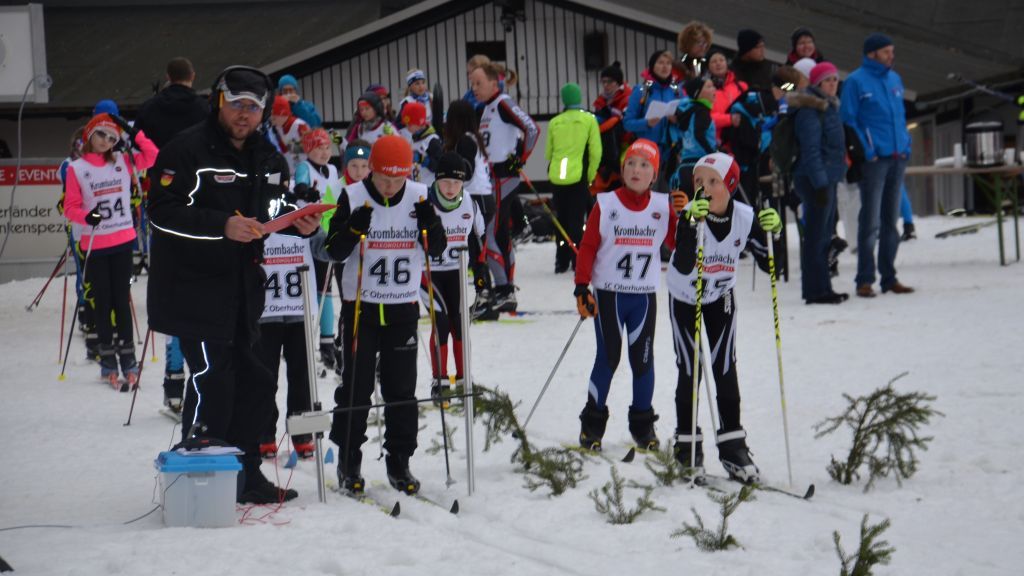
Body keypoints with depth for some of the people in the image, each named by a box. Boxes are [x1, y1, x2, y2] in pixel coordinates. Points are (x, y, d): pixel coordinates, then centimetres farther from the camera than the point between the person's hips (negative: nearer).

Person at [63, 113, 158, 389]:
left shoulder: (123, 162, 4)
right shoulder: (76, 169, -4)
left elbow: (152, 156, 1)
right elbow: (70, 207, -3)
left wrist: (134, 134, -6)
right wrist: (87, 216, -22)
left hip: (122, 242, 2)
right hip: (94, 244, -1)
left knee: (122, 300, 6)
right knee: (103, 302, 6)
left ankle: (127, 358, 13)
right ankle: (107, 360, 14)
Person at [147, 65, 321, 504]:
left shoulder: (268, 158, 12)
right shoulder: (187, 150, -12)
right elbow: (162, 211, -19)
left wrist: (302, 224, -1)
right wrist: (222, 225, -28)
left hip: (245, 289, 8)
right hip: (195, 290, -8)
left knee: (254, 382, 11)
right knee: (211, 380, -12)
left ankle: (245, 477, 23)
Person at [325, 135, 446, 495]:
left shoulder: (418, 196, 0)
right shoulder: (353, 197, -7)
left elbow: (437, 249, 2)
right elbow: (334, 251, -8)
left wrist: (429, 222, -17)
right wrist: (354, 227, -26)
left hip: (404, 307, 2)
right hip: (361, 306, -2)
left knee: (401, 387, 6)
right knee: (356, 385, 2)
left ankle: (399, 462, 15)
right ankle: (348, 462, 13)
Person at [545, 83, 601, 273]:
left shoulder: (555, 122, 6)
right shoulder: (589, 119, -2)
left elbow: (548, 153, 13)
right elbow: (595, 152, -4)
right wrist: (590, 175, 6)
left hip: (557, 177, 3)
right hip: (578, 177, -3)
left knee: (561, 219, 14)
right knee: (577, 219, 0)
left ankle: (561, 262, 18)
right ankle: (577, 262, -6)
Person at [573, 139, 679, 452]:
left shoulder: (663, 207, 3)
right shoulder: (605, 205, -4)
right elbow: (587, 247, -3)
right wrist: (582, 288, -8)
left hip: (645, 296, 2)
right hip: (608, 294, -2)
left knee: (643, 360, 5)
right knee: (608, 358, 0)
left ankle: (643, 424, 18)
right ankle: (593, 423, 12)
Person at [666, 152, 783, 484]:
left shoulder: (745, 218, -21)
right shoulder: (690, 215, -29)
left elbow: (772, 265, -16)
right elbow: (683, 266, -43)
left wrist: (771, 233, -33)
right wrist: (693, 224, -53)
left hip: (721, 297, 2)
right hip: (684, 297, -2)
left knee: (725, 370, -1)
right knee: (689, 371, -3)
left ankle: (732, 445, 7)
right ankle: (687, 444, 10)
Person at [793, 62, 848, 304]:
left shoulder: (828, 106, 18)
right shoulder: (809, 110, -13)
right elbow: (810, 149, -19)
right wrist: (820, 183, -22)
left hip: (828, 178, 10)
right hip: (815, 179, -10)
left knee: (824, 235, 14)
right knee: (816, 236, -6)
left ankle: (821, 288, 20)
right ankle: (816, 290, -3)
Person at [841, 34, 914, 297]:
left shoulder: (895, 79, 14)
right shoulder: (856, 81, -6)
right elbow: (848, 120, -8)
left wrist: (906, 145, 9)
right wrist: (865, 151, -15)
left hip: (897, 158, 7)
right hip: (874, 160, -7)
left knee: (891, 220, 11)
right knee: (870, 221, -7)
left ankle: (889, 277, 17)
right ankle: (864, 280, -3)